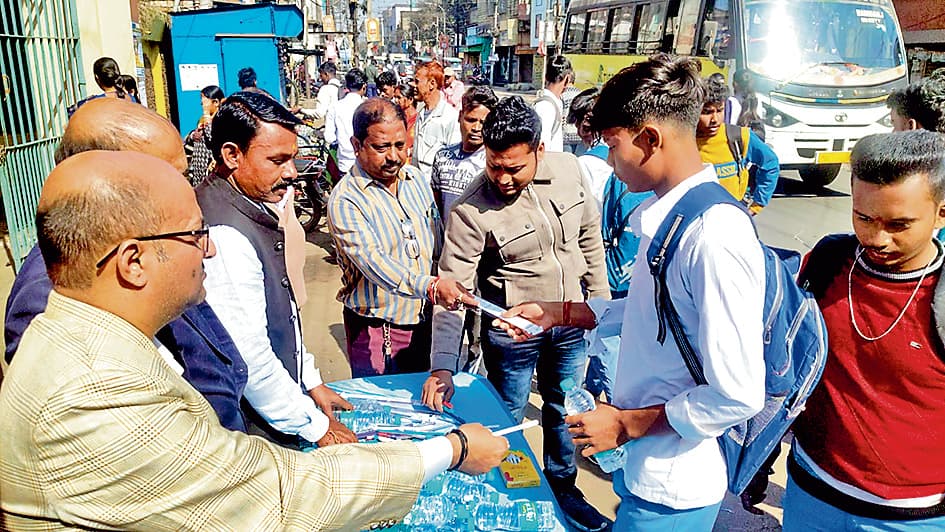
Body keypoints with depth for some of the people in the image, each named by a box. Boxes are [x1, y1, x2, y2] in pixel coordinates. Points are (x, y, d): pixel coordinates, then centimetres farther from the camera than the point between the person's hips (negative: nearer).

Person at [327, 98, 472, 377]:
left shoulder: (416, 178, 4)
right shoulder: (345, 200, -18)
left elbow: (438, 237, 14)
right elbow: (373, 262, -30)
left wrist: (450, 288, 10)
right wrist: (431, 286, -43)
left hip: (425, 320, 6)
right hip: (377, 330, -5)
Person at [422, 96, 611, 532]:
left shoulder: (568, 170, -10)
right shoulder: (471, 210, -23)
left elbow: (589, 236, 4)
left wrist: (599, 299, 7)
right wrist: (442, 366, -29)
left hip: (571, 322, 4)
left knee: (564, 412, 22)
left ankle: (563, 487, 47)